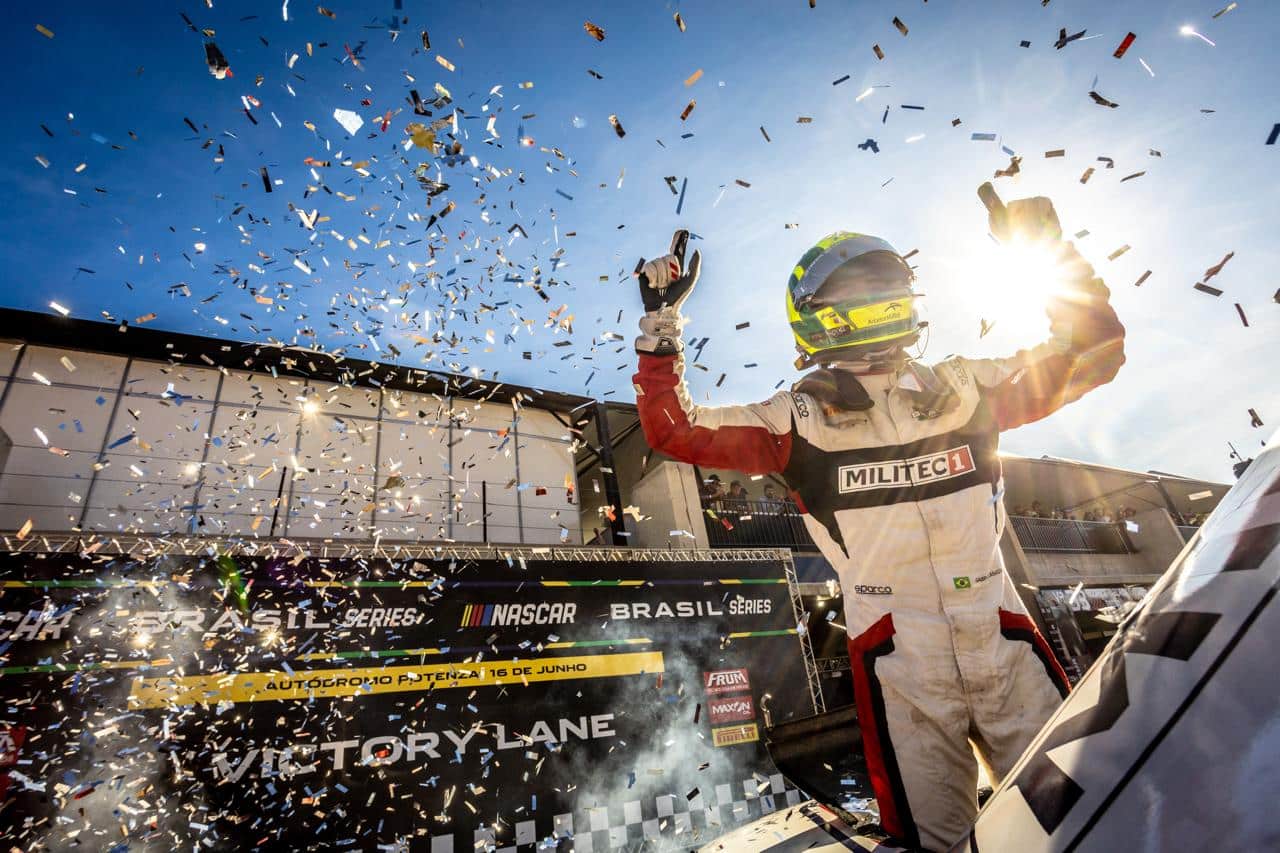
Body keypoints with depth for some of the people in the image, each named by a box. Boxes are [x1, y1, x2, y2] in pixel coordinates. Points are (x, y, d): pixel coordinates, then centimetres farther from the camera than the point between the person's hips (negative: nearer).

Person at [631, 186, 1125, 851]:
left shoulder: (963, 390, 4)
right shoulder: (801, 420, -4)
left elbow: (1093, 352, 13)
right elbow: (675, 430, -4)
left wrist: (1055, 251, 3)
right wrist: (661, 323, -5)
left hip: (1008, 651, 4)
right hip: (902, 673, -3)